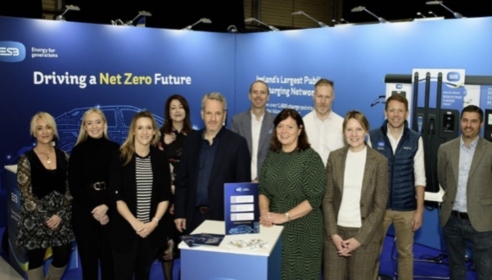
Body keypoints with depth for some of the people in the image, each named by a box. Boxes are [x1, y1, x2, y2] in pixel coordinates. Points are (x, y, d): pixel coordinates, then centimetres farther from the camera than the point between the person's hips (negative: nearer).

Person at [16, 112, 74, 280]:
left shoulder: (63, 156, 4)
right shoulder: (26, 159, -6)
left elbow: (70, 188, 3)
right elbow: (26, 194, -8)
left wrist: (60, 214, -9)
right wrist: (45, 218, -13)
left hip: (61, 217, 3)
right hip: (35, 219, -3)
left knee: (63, 258, 8)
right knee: (36, 260, 10)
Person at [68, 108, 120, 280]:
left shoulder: (115, 149, 1)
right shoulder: (78, 151, 2)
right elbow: (74, 186, 0)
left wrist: (106, 206, -13)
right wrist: (94, 209, -8)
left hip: (110, 211, 0)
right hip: (84, 212, 0)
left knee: (109, 257, 4)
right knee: (88, 258, 7)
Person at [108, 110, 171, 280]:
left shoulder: (161, 158, 3)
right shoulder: (120, 157, -5)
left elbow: (165, 195, 3)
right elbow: (116, 196, -8)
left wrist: (154, 222, -9)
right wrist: (134, 223, -16)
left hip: (152, 229, 3)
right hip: (125, 229, -3)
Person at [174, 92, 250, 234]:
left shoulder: (237, 142, -6)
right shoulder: (191, 140, 6)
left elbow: (243, 184, -5)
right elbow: (182, 179, 8)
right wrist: (179, 213, 4)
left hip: (224, 216, -3)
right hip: (193, 215, 3)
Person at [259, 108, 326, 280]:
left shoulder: (311, 158, -9)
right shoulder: (272, 156, 6)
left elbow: (314, 198, -14)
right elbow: (263, 189, 8)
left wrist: (285, 216, -19)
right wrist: (264, 212, -10)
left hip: (303, 230, -4)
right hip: (274, 227, 4)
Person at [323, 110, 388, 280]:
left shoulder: (379, 161, -3)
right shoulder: (334, 157, 4)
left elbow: (380, 206, -5)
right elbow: (327, 199, 3)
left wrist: (359, 238, -10)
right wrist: (333, 233, -7)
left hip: (365, 235, -2)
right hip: (336, 233, 2)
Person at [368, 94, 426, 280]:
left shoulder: (415, 140, -1)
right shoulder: (373, 137, -4)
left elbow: (419, 177, 1)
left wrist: (420, 209, -2)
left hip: (406, 207, 1)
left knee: (406, 252, 15)